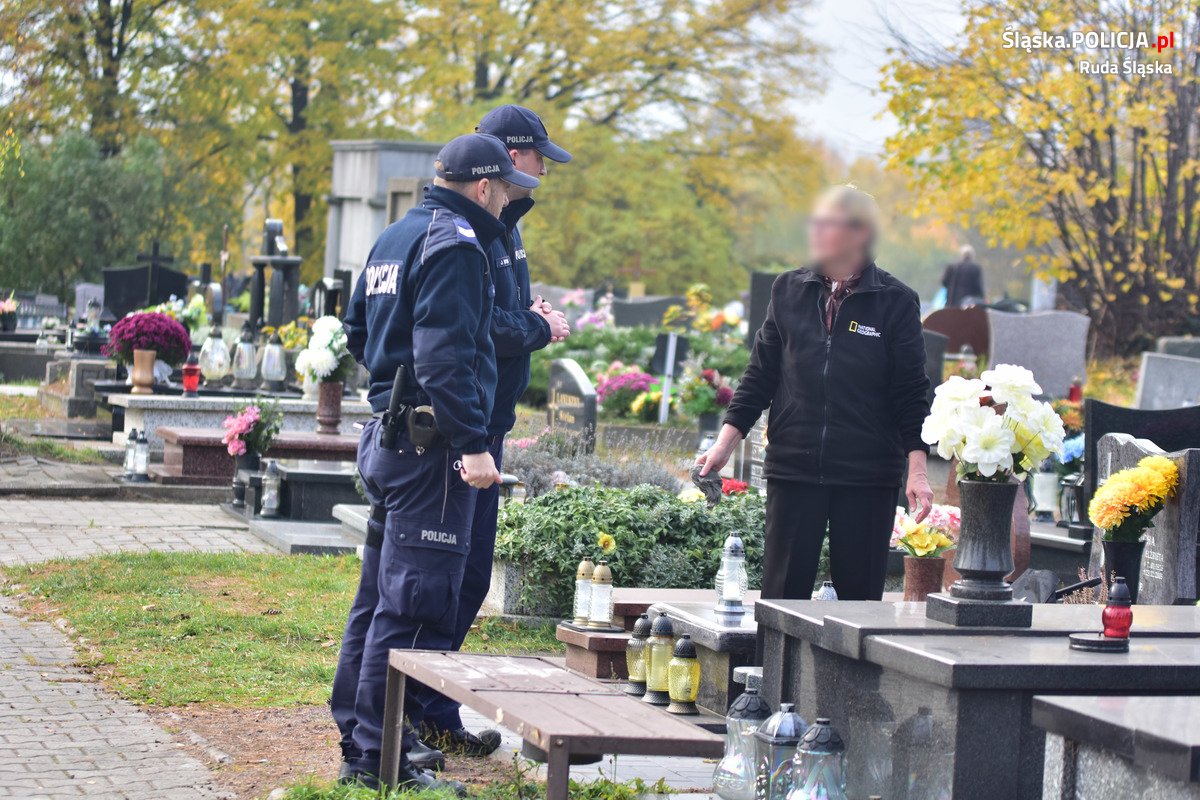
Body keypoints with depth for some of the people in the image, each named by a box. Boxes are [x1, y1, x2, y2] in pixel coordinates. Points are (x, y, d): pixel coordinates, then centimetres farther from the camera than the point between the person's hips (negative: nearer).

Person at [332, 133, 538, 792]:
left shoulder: (395, 238, 16)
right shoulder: (456, 245, -14)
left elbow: (358, 330, 25)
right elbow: (444, 355, -23)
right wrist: (471, 445, -25)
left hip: (385, 437, 10)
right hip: (429, 447, -10)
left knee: (378, 598, 16)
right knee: (414, 606, -8)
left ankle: (358, 740, 23)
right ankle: (381, 757, -6)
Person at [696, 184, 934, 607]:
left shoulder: (895, 302, -1)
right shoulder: (789, 291, 7)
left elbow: (911, 393, -1)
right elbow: (760, 376, 12)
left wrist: (917, 469, -9)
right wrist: (726, 442, 4)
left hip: (868, 476, -2)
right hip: (793, 469, 2)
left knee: (860, 596, 2)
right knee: (781, 592, 0)